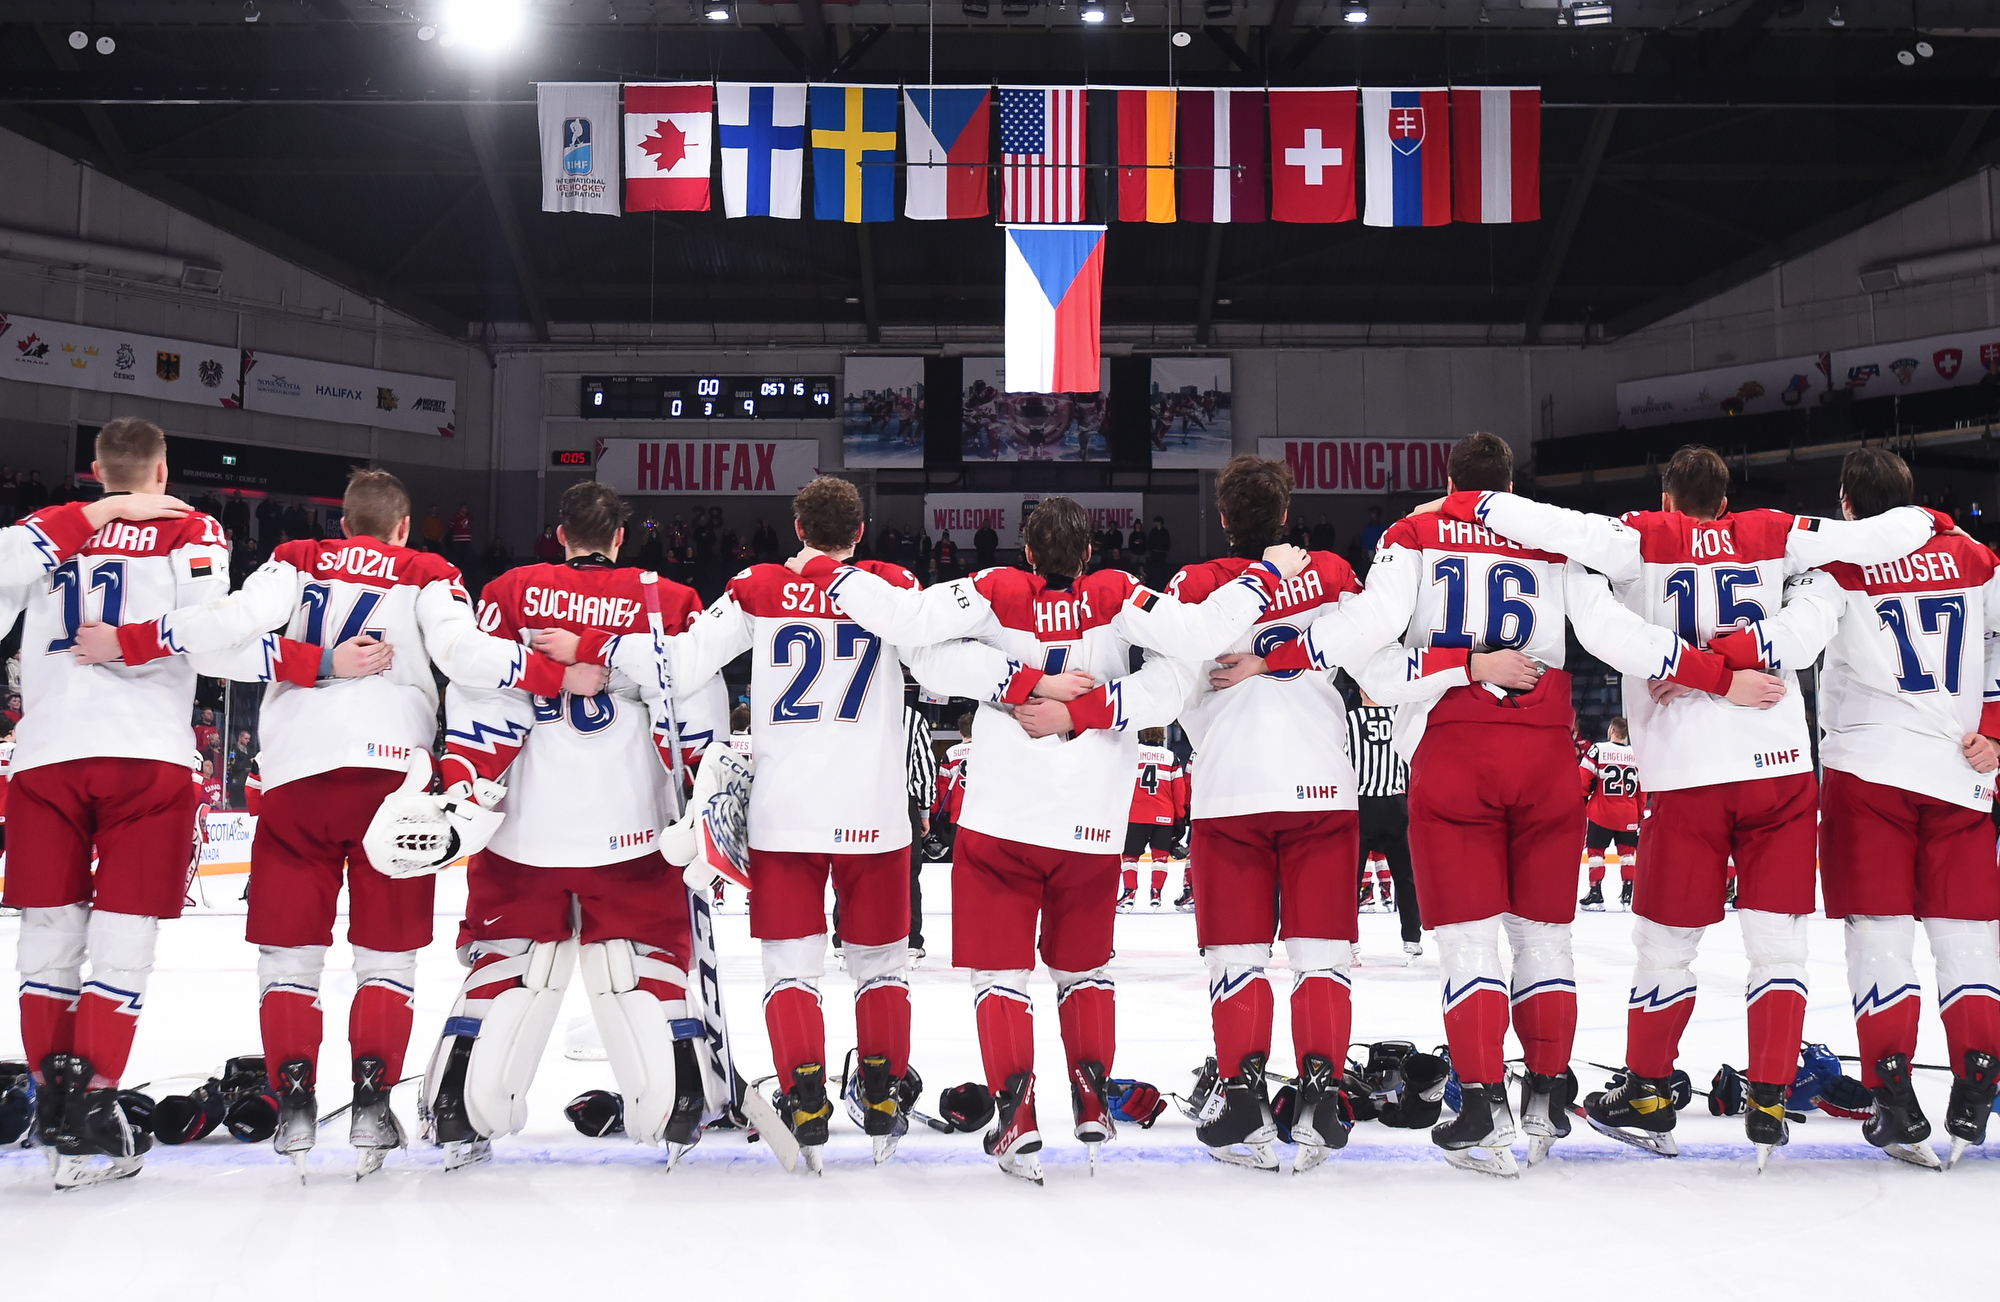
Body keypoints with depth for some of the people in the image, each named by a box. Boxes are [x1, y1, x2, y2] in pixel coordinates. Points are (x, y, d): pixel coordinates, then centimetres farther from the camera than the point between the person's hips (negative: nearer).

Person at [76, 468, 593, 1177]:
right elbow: (463, 651, -5)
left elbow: (233, 621, 0)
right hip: (394, 771, -1)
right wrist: (559, 675, -5)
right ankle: (371, 1102, 1)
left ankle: (294, 1100, 3)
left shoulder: (297, 564, 17)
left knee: (288, 947, 10)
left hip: (294, 771, 1)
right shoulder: (429, 576, 13)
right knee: (387, 951, 10)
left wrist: (125, 643, 4)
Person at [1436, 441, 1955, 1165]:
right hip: (1781, 764, 2)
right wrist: (1928, 520, 33)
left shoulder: (1645, 540, 3)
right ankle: (1769, 1105, 4)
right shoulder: (1773, 535, 9)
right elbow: (1872, 537, 13)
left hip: (1686, 774, -1)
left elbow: (1560, 527, -11)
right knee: (1778, 941, 7)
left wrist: (1464, 505, -3)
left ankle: (1646, 1097, 20)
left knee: (1666, 942, 10)